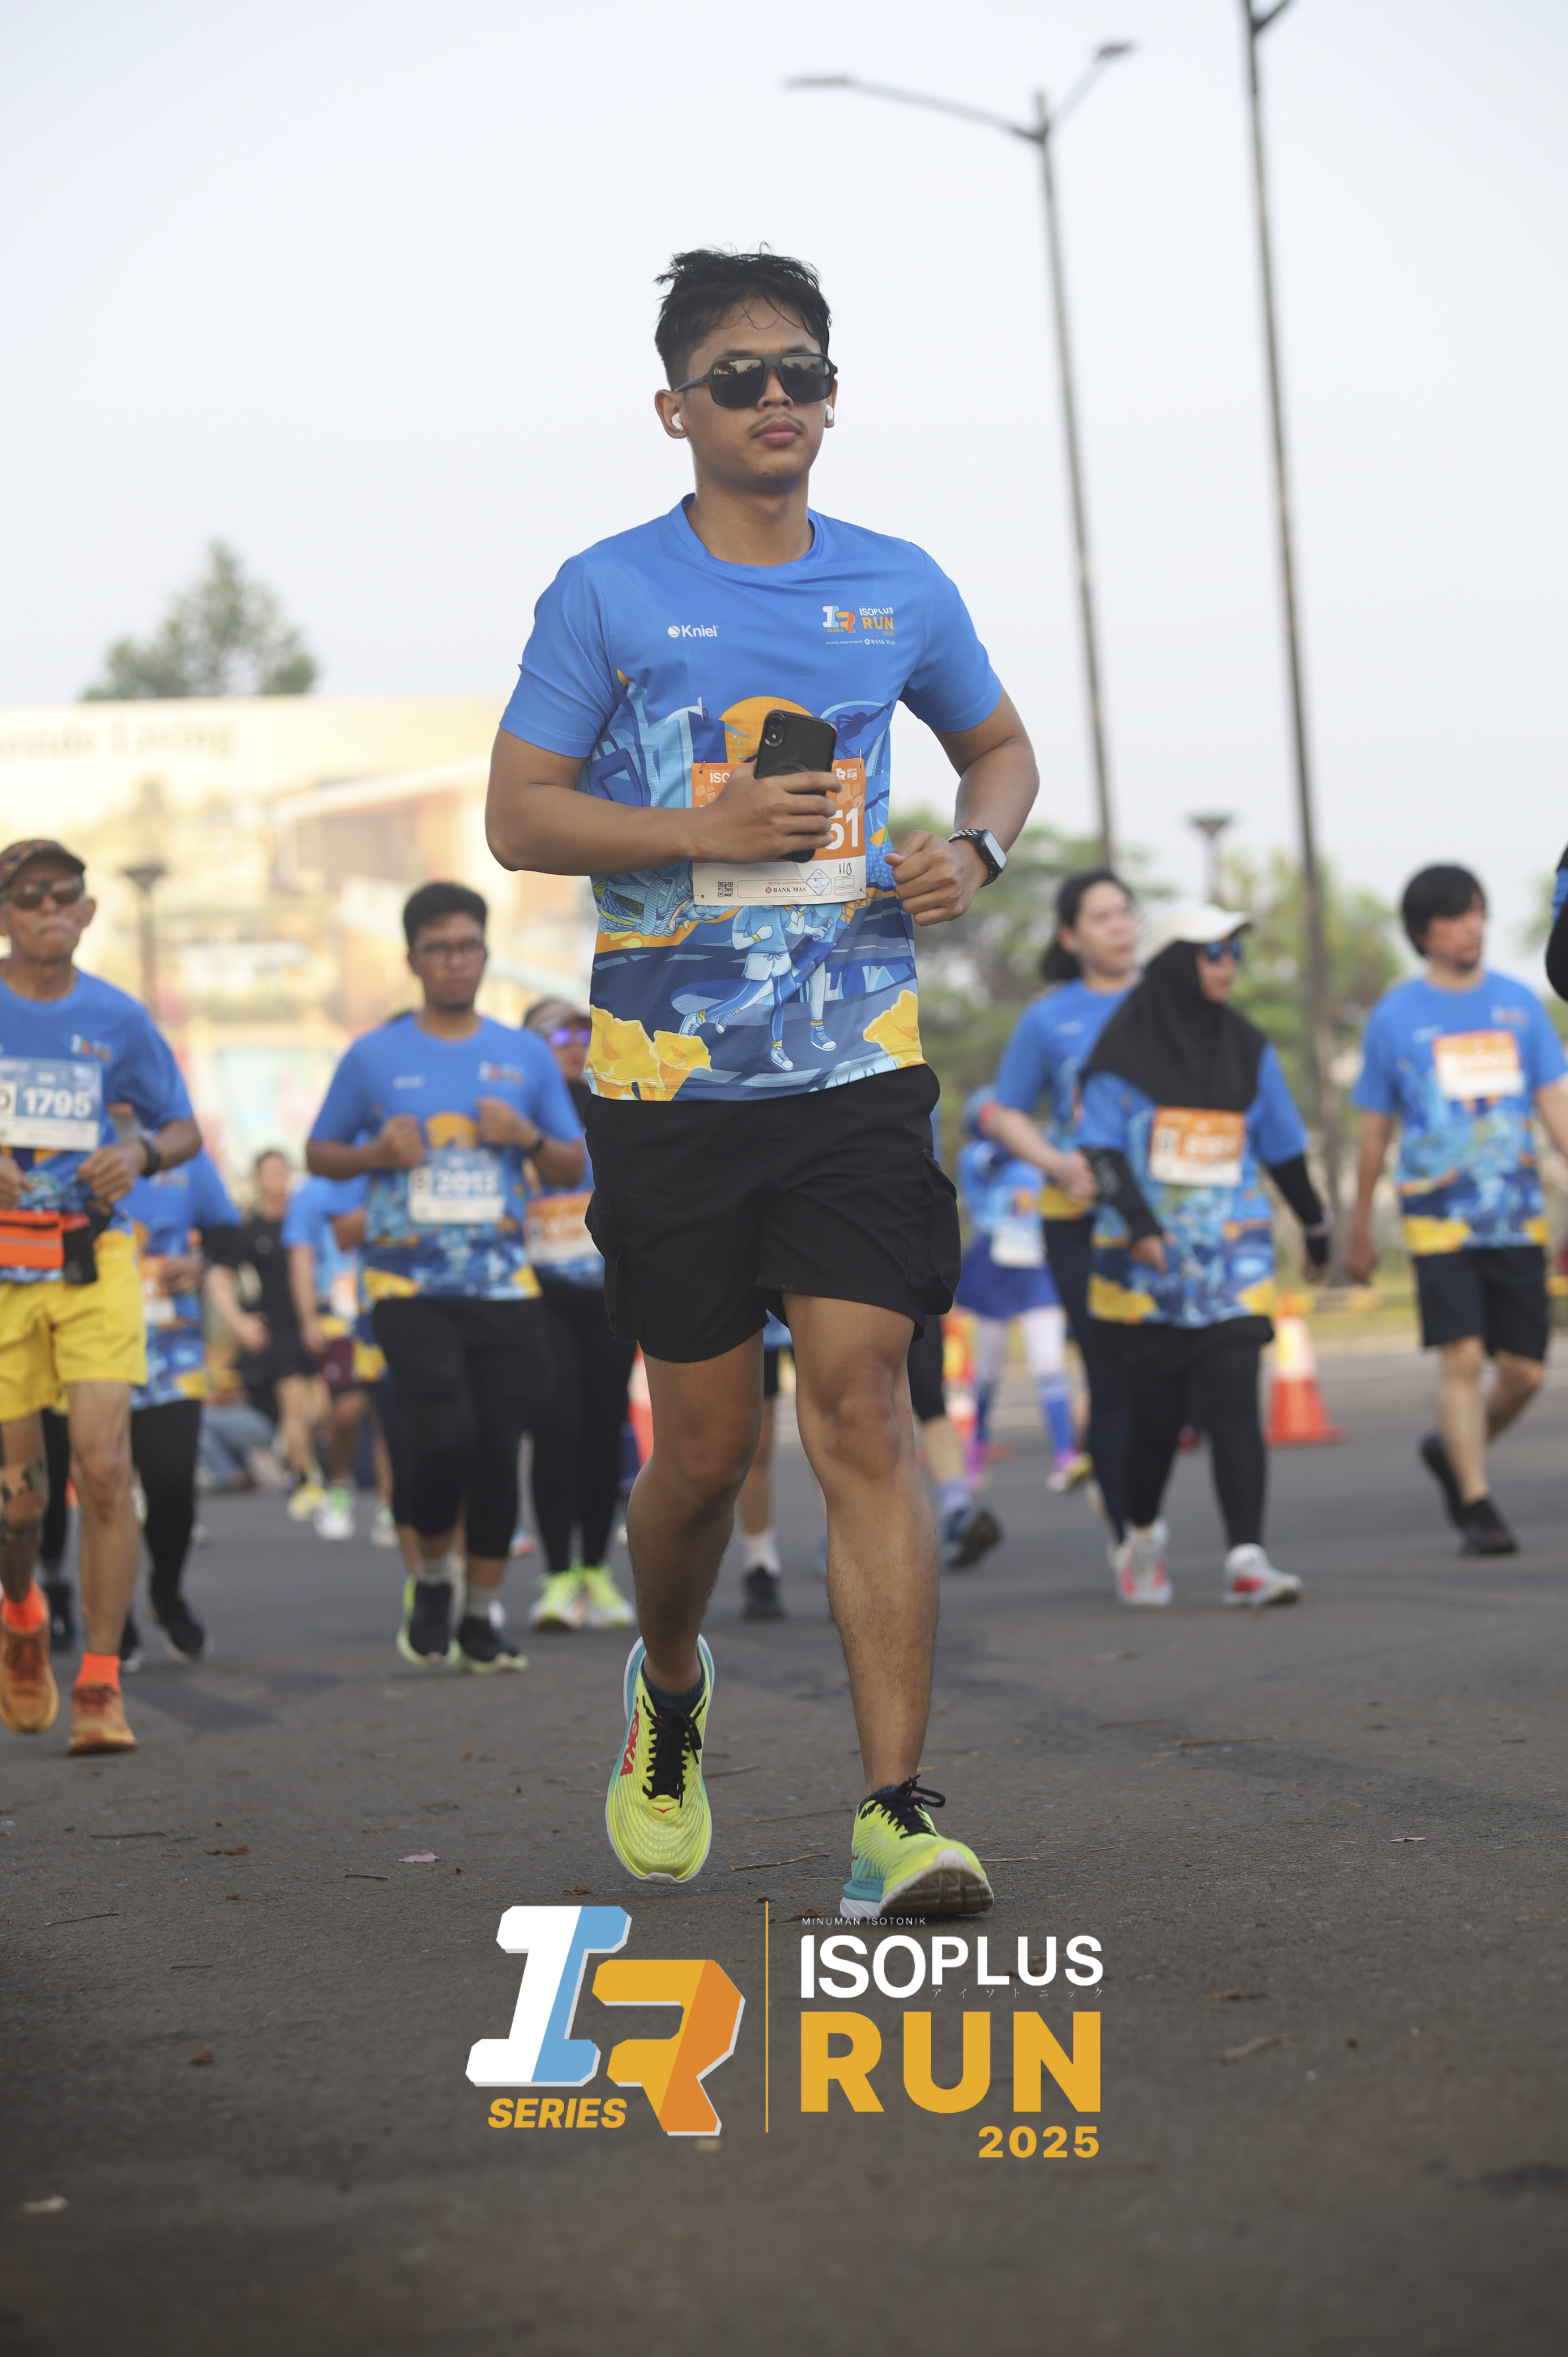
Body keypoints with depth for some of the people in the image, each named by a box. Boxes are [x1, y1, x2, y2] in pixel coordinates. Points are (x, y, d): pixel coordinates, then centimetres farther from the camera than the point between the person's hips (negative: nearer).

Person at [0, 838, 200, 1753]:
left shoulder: (118, 1019, 5)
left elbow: (185, 1128, 14)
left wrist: (141, 1151, -8)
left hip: (96, 1262, 0)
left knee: (104, 1468, -13)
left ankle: (100, 1687, -7)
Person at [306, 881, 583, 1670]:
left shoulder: (527, 1057, 10)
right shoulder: (374, 1058, 5)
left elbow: (574, 1168, 14)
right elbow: (320, 1152, 12)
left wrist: (528, 1137, -7)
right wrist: (376, 1155, -8)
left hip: (504, 1286, 3)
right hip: (410, 1286, -2)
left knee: (498, 1451, 0)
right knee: (445, 1440, -17)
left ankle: (480, 1619, 13)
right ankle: (432, 1577, 10)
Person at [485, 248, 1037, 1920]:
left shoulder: (898, 588, 8)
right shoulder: (607, 593, 0)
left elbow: (998, 745, 24)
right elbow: (518, 815, 0)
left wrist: (974, 849, 2)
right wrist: (707, 833, -15)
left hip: (855, 1067, 1)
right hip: (668, 1077, -1)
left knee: (861, 1408, -12)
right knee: (704, 1442, 5)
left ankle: (893, 1816, -13)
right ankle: (667, 1690, 37)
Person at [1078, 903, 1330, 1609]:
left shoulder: (1248, 1051, 10)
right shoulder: (1124, 1051, -2)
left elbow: (1284, 1151, 19)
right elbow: (1102, 1149, -10)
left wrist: (1316, 1228, 26)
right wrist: (1139, 1222, -25)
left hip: (1233, 1259, 2)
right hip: (1150, 1260, -2)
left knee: (1234, 1405, -12)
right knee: (1155, 1412, 5)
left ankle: (1246, 1559, -18)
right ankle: (1141, 1536, 32)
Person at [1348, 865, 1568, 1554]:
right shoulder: (1396, 1016, 2)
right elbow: (1375, 1129, 8)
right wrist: (1359, 1231, 11)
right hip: (1440, 1219, -3)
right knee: (1462, 1359, -13)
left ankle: (1452, 1451, 29)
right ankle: (1477, 1509, -6)